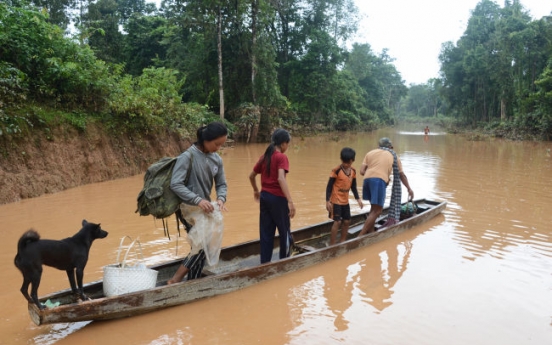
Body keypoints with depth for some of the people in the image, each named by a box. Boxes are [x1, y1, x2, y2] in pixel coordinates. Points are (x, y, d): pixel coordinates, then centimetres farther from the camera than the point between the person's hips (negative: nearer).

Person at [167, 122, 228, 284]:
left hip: (206, 209, 7)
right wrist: (197, 200, -32)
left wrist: (221, 198, -15)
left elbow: (221, 184, 7)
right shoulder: (187, 156, -18)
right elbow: (175, 184, -23)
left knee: (201, 247, 11)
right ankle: (175, 280, 0)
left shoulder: (217, 159, 1)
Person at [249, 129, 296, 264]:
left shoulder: (264, 157, 8)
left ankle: (265, 263, 18)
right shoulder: (281, 157, -13)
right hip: (277, 198, -7)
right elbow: (281, 178, -27)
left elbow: (251, 176, 15)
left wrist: (256, 191, 32)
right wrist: (290, 201, -31)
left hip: (264, 197, 7)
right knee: (284, 232, 11)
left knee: (266, 233, 13)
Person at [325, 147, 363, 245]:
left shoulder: (353, 171, 2)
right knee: (337, 222, -8)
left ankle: (342, 242, 28)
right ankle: (332, 244, 1)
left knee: (347, 221, 12)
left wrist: (358, 199, 6)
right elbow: (329, 186, -14)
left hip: (345, 201, 7)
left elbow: (353, 186, 13)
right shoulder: (336, 170, -16)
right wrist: (327, 201, -18)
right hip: (336, 201, -7)